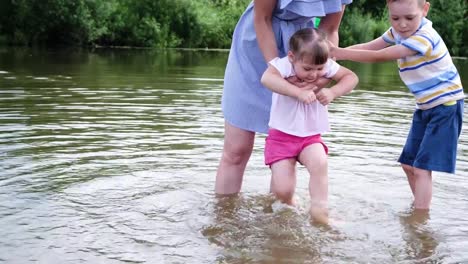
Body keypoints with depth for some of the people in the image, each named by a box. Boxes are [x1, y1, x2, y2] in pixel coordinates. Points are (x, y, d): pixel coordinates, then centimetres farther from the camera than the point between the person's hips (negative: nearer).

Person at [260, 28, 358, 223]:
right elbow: (266, 78, -38)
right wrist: (299, 92, -42)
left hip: (311, 136, 3)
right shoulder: (284, 64, -19)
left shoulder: (326, 66, -7)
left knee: (319, 163, -30)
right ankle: (287, 207, 24)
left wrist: (333, 92, -21)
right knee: (283, 190, -11)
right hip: (281, 135, -2)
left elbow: (351, 77, -3)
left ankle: (319, 212, -17)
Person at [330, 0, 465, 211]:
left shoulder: (424, 38, -26)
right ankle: (421, 207, 30)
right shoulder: (398, 32, 0)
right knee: (409, 163, 14)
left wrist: (341, 53, -24)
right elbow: (369, 46, -3)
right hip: (425, 107, 9)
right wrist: (334, 52, -16)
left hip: (446, 106, -9)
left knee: (422, 168, -13)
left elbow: (379, 56, -27)